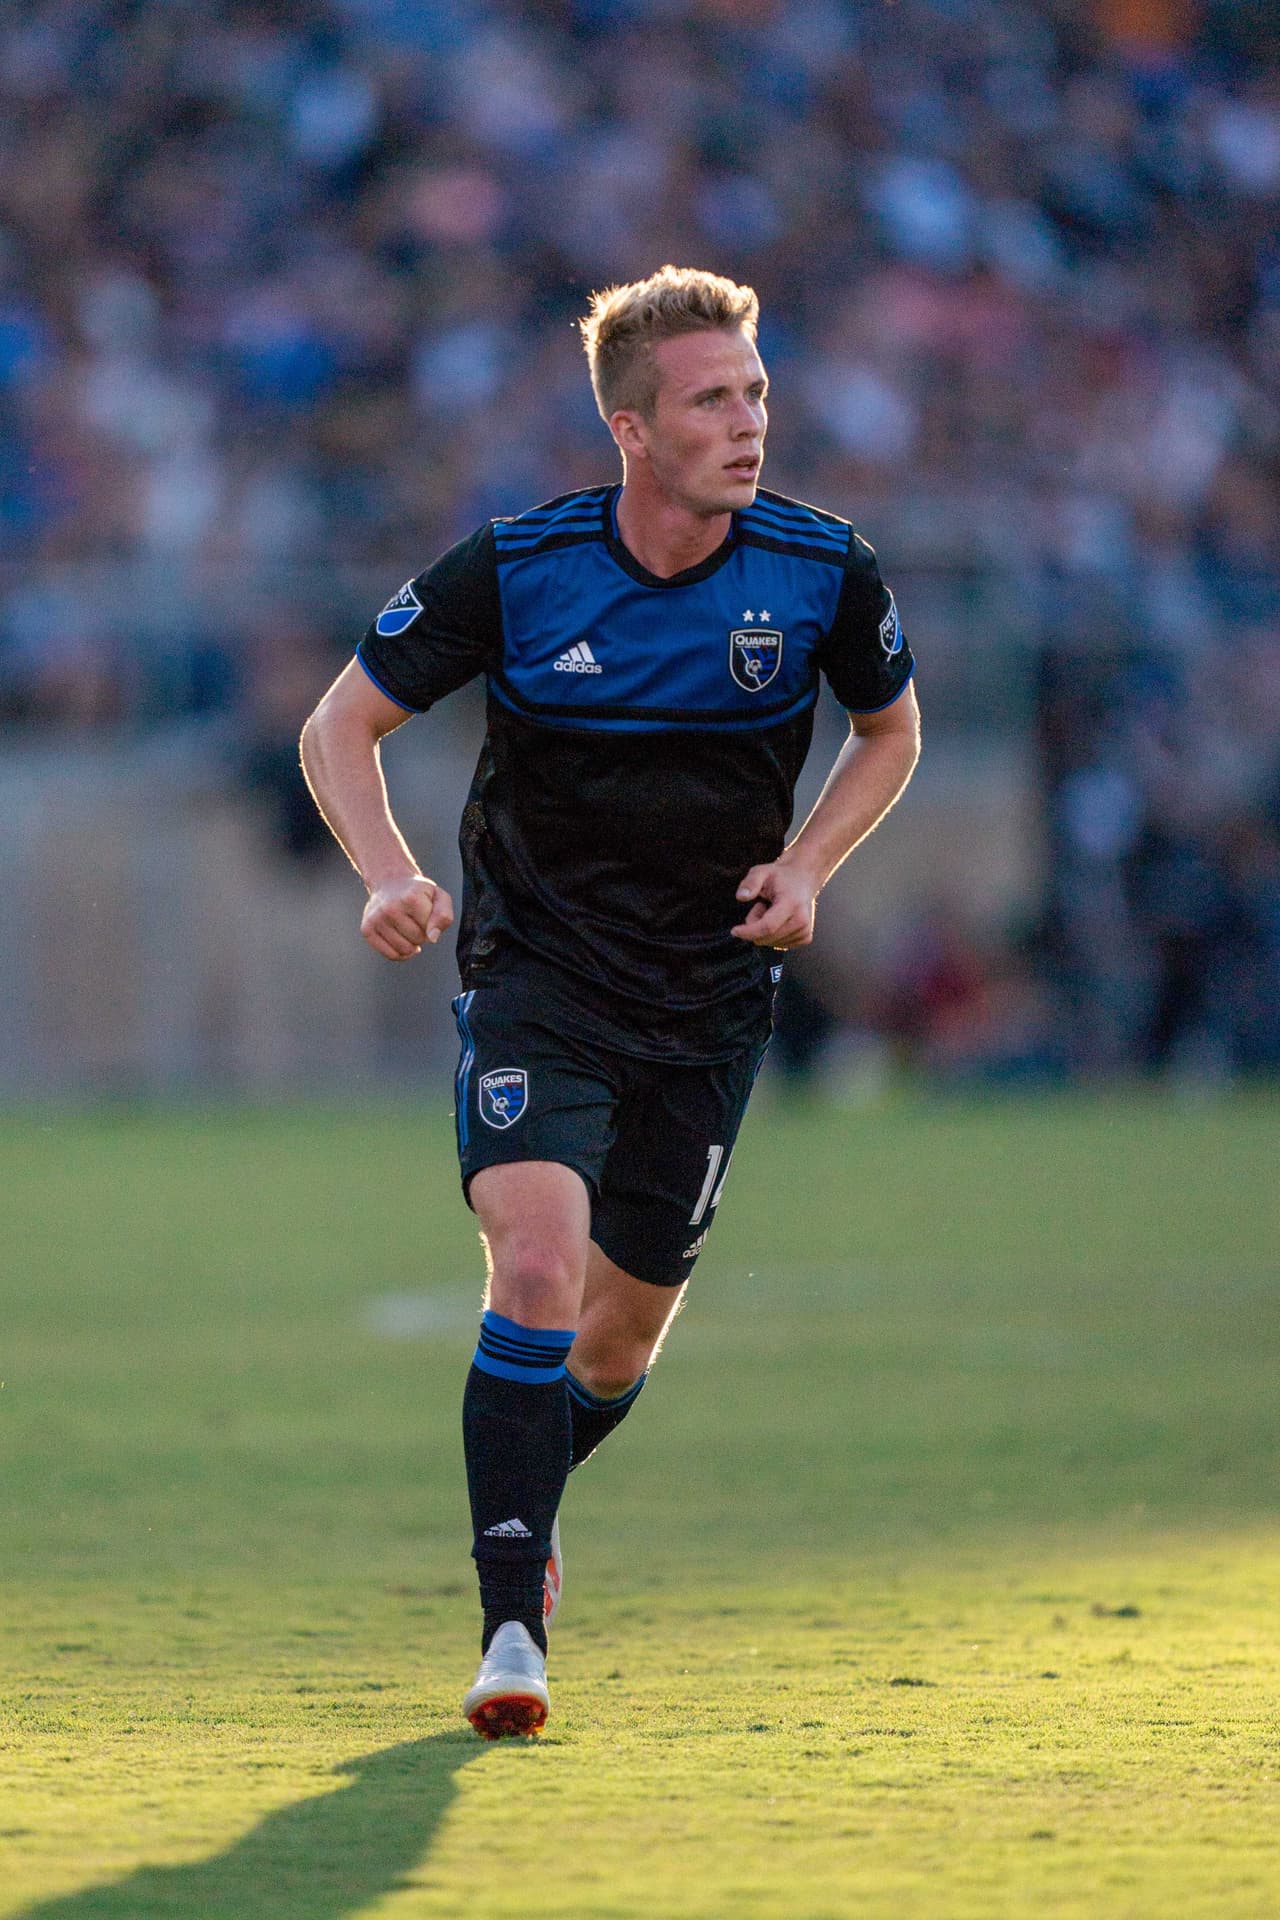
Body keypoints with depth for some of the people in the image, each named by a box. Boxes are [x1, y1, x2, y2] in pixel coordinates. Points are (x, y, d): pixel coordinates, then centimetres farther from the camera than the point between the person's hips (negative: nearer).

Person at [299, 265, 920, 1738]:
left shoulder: (823, 572, -8)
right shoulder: (513, 569, -14)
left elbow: (890, 732, 12)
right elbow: (340, 728, -3)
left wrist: (805, 868, -5)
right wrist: (388, 877, -21)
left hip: (712, 995, 3)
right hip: (534, 972, -3)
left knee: (622, 1336, 9)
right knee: (538, 1261, -23)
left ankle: (524, 1491, 43)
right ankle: (514, 1629, -21)